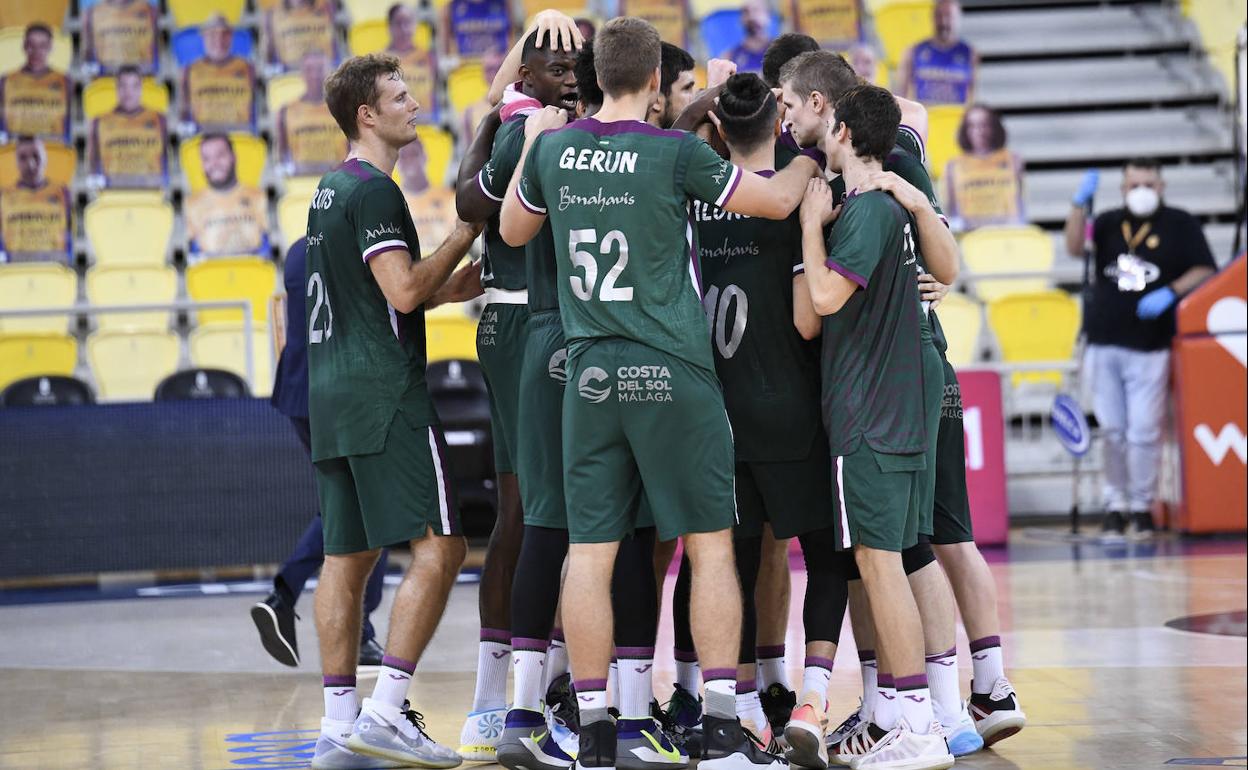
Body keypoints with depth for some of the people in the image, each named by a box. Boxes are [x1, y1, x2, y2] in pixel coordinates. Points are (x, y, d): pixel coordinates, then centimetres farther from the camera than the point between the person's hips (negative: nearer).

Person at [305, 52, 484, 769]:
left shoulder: (331, 190, 19)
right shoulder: (374, 191, -10)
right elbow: (406, 291, -16)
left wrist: (463, 280, 21)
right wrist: (469, 231, -6)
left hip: (331, 391, 10)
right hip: (385, 391, -10)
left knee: (349, 557, 8)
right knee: (439, 546, -9)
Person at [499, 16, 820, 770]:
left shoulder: (554, 150, 4)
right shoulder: (675, 151, -9)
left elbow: (513, 229, 23)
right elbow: (776, 201, 3)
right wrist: (811, 156, 22)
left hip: (589, 372, 4)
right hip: (671, 371, -4)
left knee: (591, 550, 5)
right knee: (711, 544, 3)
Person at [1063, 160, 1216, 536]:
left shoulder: (1181, 225, 4)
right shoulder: (1110, 222, 12)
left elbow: (1203, 271, 1)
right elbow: (1075, 247, -3)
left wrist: (1171, 293, -15)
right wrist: (1080, 204, -16)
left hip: (1150, 347, -3)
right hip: (1104, 343, 3)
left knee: (1144, 431, -5)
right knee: (1112, 430, 5)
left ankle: (1142, 504, 6)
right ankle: (1116, 502, 15)